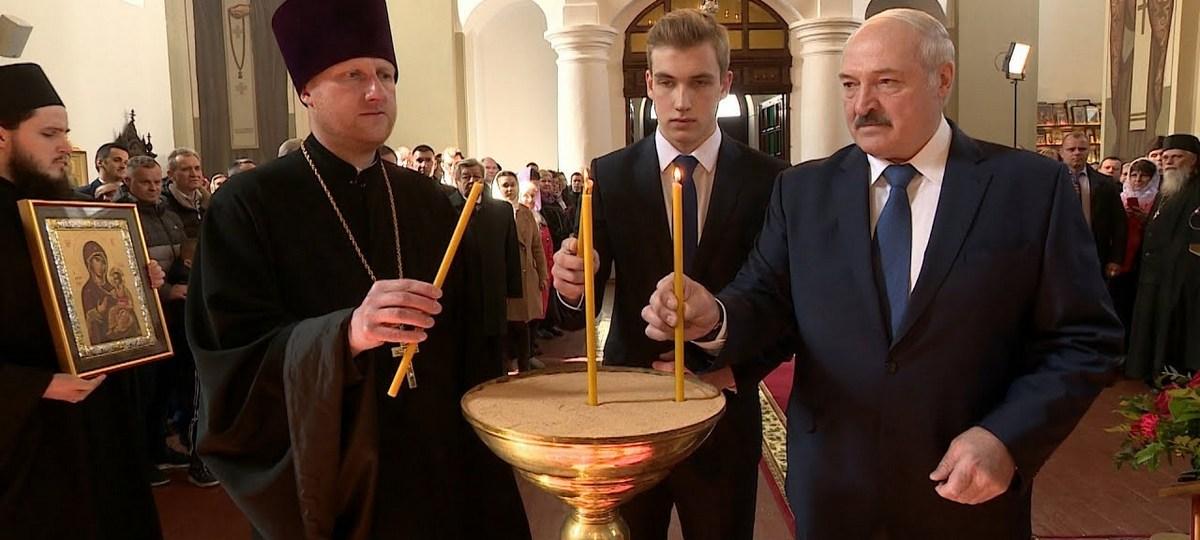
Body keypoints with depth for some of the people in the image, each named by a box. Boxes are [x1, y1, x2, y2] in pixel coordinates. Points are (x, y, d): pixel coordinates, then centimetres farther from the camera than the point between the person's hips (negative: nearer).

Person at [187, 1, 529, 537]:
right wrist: (345, 334, -33)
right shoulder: (248, 204, -10)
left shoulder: (428, 202, 4)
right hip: (324, 477, -4)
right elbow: (231, 355, -17)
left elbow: (464, 338, 7)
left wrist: (477, 447, 4)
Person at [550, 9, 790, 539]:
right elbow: (582, 311, -8)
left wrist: (737, 373, -12)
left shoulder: (769, 179, -4)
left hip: (725, 413, 0)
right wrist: (571, 285, -29)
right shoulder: (609, 175, -3)